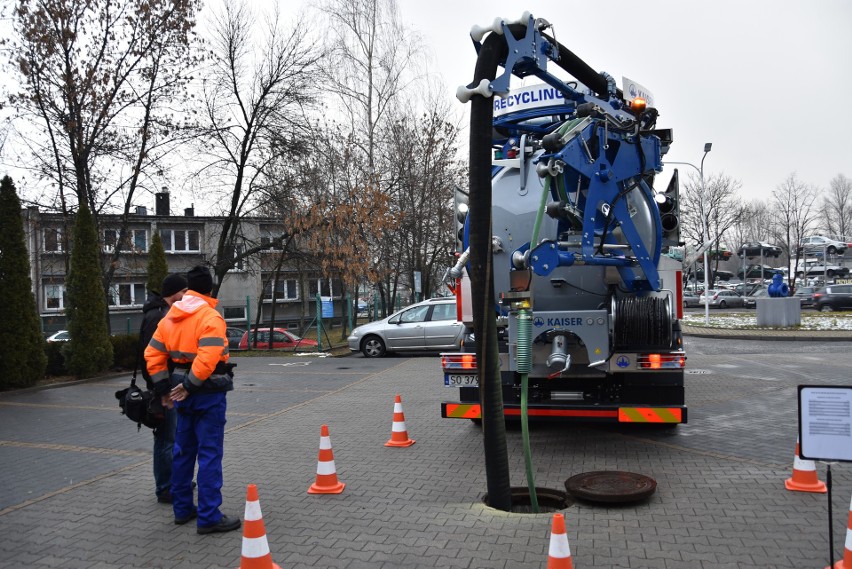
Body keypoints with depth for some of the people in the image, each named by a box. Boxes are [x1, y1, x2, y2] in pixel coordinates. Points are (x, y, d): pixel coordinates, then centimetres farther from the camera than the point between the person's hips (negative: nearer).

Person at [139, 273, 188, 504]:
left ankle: (172, 482, 31)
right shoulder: (157, 316, -17)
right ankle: (165, 490, 8)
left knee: (170, 436, 18)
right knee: (166, 438, -2)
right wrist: (163, 392, -24)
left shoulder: (165, 313, 15)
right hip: (163, 389, -10)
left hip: (169, 386, 10)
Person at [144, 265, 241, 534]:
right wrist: (189, 386, -16)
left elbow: (153, 354, 8)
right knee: (209, 454, -2)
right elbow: (207, 360, -27)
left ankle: (182, 509, 28)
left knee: (183, 451, 17)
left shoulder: (170, 317, 8)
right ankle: (209, 517, 1)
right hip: (208, 393, -7)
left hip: (184, 395, 7)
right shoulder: (210, 317, -15)